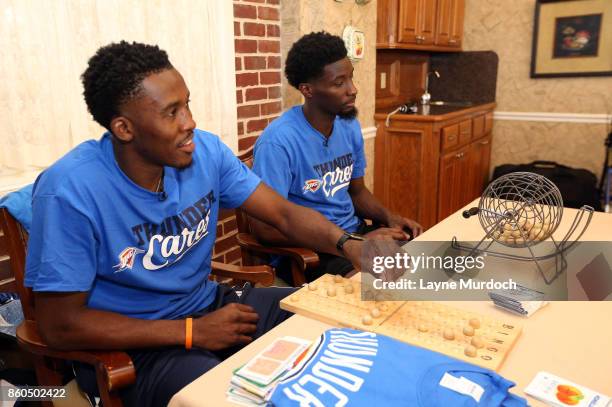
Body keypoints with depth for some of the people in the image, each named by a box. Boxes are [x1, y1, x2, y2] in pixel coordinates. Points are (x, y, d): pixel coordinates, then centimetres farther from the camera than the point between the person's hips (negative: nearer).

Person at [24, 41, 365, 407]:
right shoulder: (70, 191, -23)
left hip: (208, 305, 6)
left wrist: (349, 245, -26)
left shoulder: (206, 151, -9)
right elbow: (61, 325, -19)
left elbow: (284, 213, -6)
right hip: (130, 346, -5)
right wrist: (193, 332, -20)